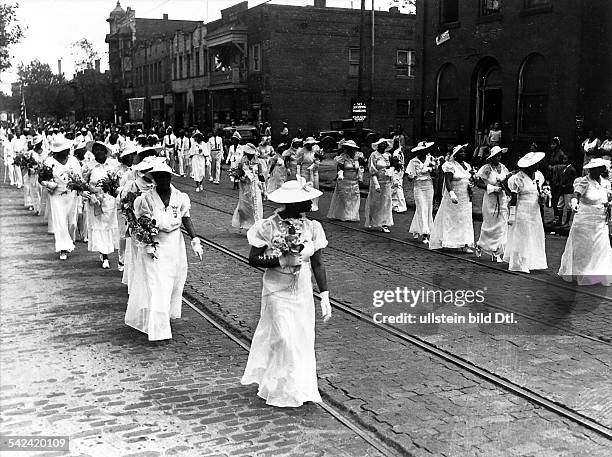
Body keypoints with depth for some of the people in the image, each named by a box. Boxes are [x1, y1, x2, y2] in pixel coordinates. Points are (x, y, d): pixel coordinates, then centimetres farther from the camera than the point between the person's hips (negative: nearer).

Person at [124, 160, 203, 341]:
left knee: (174, 283, 15)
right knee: (156, 286, -6)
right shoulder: (147, 199, -10)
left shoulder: (180, 197, -3)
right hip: (155, 245, -4)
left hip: (175, 245, 4)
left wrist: (195, 241, -3)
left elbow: (186, 219, 3)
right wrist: (148, 245, -17)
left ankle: (168, 313, 38)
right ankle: (157, 329, -3)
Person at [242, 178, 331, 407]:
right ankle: (284, 390, 16)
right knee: (284, 340, -4)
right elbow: (253, 259, -8)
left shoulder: (312, 227, -1)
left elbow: (318, 263, 3)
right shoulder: (269, 226, -13)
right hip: (277, 291, -4)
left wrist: (324, 297, 0)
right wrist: (280, 261, -22)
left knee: (304, 340, 8)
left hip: (303, 291, 4)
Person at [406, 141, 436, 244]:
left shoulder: (430, 159, 4)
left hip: (429, 186, 4)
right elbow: (410, 177, -6)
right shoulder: (413, 162, -5)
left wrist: (433, 168, -14)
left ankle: (415, 229, 27)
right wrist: (411, 176, -29)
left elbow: (435, 173, 6)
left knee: (429, 209, 8)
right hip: (419, 187, -4)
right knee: (422, 210, -8)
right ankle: (424, 235, -8)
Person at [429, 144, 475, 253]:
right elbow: (447, 181, -20)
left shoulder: (466, 165, 12)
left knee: (465, 220, 5)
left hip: (466, 198, 7)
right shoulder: (450, 165, -11)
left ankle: (465, 244, 7)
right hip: (455, 197, -7)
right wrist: (452, 193, -31)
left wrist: (470, 185, 0)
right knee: (453, 219, -1)